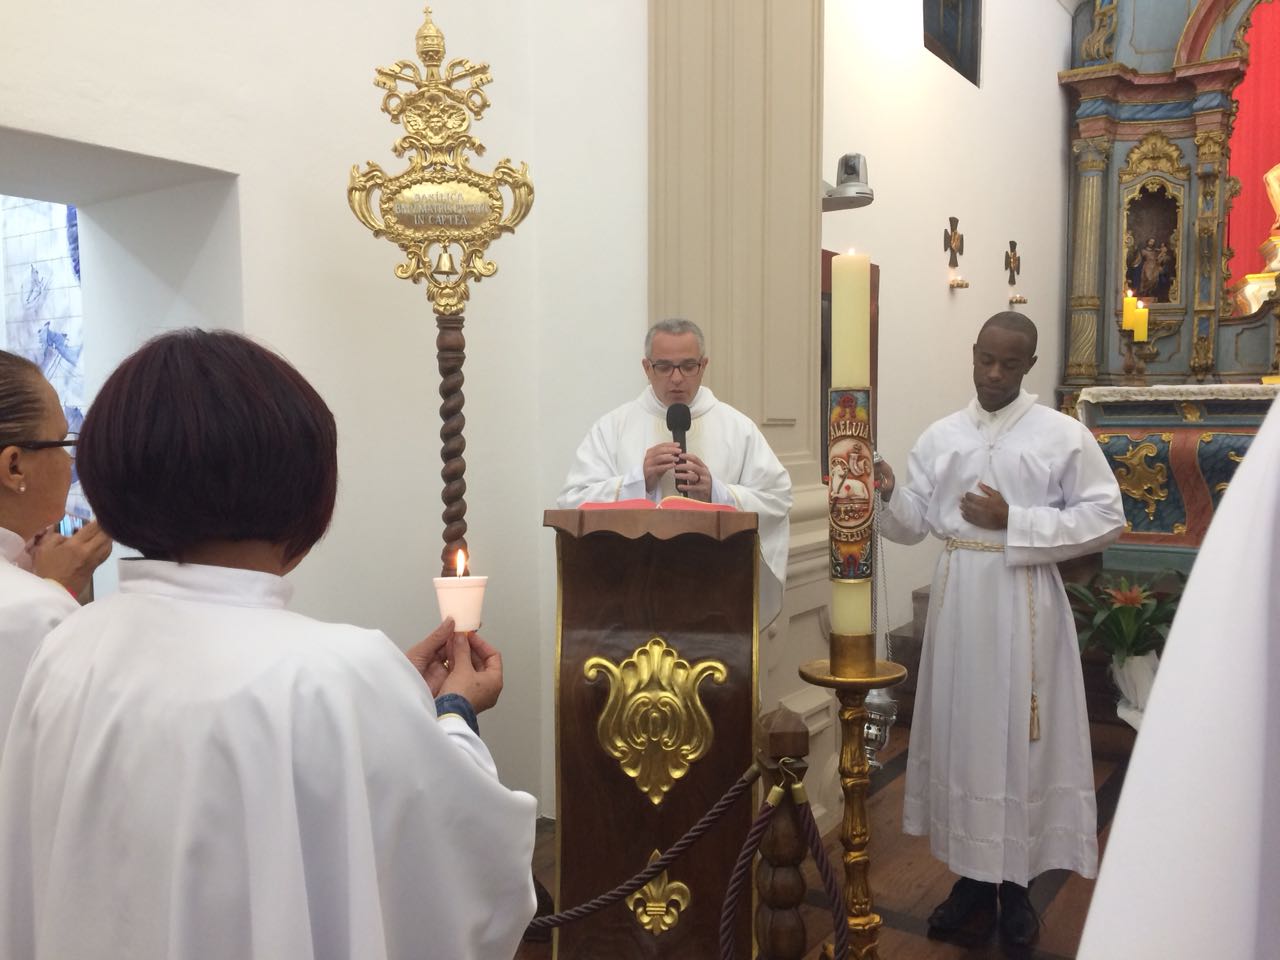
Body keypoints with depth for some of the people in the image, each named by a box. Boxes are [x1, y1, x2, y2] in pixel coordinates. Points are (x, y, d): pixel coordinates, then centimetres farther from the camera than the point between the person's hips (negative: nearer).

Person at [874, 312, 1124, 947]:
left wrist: (1013, 523, -15)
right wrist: (886, 496, -17)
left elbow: (1105, 519, -7)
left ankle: (1016, 885, 20)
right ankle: (973, 878, 22)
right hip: (956, 599, 3)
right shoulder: (940, 437, 7)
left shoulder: (1065, 436, -3)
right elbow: (912, 525, 5)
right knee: (960, 731, 8)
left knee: (1021, 736, 4)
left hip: (1025, 604, -3)